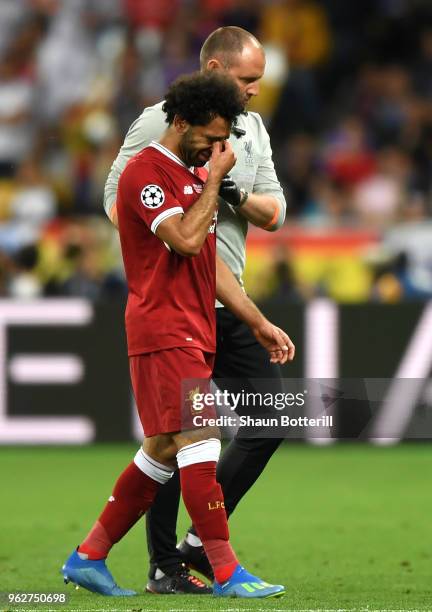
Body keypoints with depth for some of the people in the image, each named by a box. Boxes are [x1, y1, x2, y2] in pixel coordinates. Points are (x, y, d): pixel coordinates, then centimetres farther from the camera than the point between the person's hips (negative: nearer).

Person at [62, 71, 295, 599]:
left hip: (194, 332, 10)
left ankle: (88, 557, 15)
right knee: (200, 440, -14)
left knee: (162, 450, 9)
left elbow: (210, 262, 24)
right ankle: (225, 572, -15)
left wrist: (258, 322, 21)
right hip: (163, 329, -10)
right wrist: (214, 181, -11)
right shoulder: (144, 172, -10)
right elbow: (186, 239, -22)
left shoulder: (194, 175, 20)